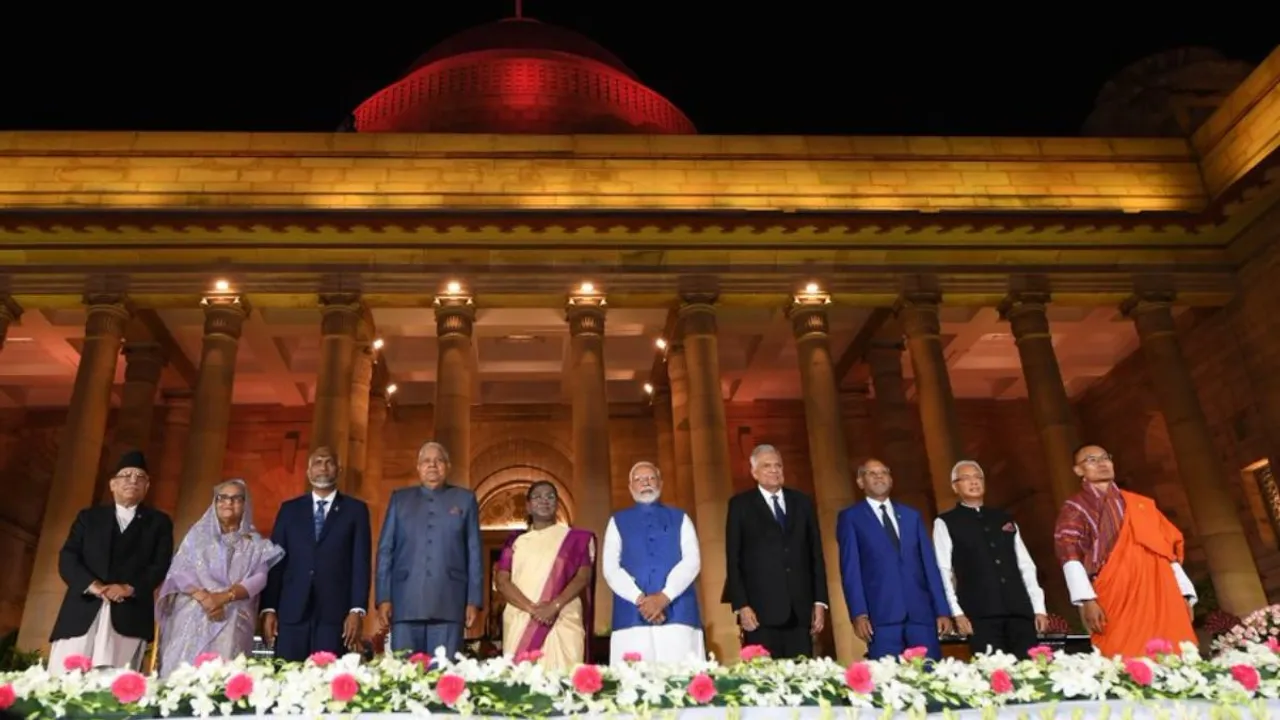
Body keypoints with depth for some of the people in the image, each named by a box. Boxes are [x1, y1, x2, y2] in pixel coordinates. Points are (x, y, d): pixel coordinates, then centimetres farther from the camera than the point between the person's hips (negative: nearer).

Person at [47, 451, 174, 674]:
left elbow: (161, 565, 4)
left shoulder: (158, 522, 16)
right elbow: (67, 559, 7)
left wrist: (129, 588, -13)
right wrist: (92, 585, -11)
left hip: (129, 617, -2)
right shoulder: (89, 517, 20)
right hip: (82, 612, 2)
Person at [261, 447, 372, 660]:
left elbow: (361, 562, 1)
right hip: (292, 611, 2)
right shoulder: (290, 509, 13)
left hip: (335, 612, -2)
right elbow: (275, 560, 9)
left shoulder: (355, 509, 7)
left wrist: (357, 610, -8)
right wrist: (269, 609, 0)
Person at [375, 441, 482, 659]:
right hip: (405, 602, 1)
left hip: (449, 603, -1)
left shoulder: (465, 499, 11)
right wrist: (383, 598, 1)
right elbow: (385, 550, 10)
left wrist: (474, 600, 0)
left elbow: (474, 552, 7)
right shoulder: (400, 498, 14)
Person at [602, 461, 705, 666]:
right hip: (632, 616, 0)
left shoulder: (680, 519, 16)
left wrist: (664, 597, -12)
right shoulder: (618, 522, 15)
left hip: (678, 613, 0)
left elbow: (692, 561, 2)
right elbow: (610, 568, 3)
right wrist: (640, 599, -12)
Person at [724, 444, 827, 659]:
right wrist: (741, 605, -9)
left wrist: (820, 601, 6)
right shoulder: (740, 505, 4)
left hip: (800, 609, 3)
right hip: (761, 610, -3)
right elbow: (733, 559, 0)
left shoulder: (802, 502, 13)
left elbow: (816, 554, 12)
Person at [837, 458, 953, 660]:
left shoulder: (912, 515, 19)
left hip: (921, 611, 3)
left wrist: (942, 610, 7)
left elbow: (929, 563, 14)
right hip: (881, 614, -3)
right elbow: (850, 568, -1)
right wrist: (859, 613, -11)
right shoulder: (850, 517, 7)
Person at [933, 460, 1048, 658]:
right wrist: (957, 612, -11)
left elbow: (1025, 565, 15)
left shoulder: (1004, 519, 19)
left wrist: (1039, 608, 7)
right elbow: (943, 572, -1)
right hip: (980, 613, -4)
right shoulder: (945, 523, 5)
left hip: (1019, 609, 4)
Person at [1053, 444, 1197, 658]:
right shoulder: (1075, 508, 7)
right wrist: (1087, 600, -18)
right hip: (1117, 600, -4)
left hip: (1160, 597, 4)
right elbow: (1070, 555, -6)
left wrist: (1184, 592, 9)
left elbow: (1169, 547, 21)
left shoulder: (1142, 504, 23)